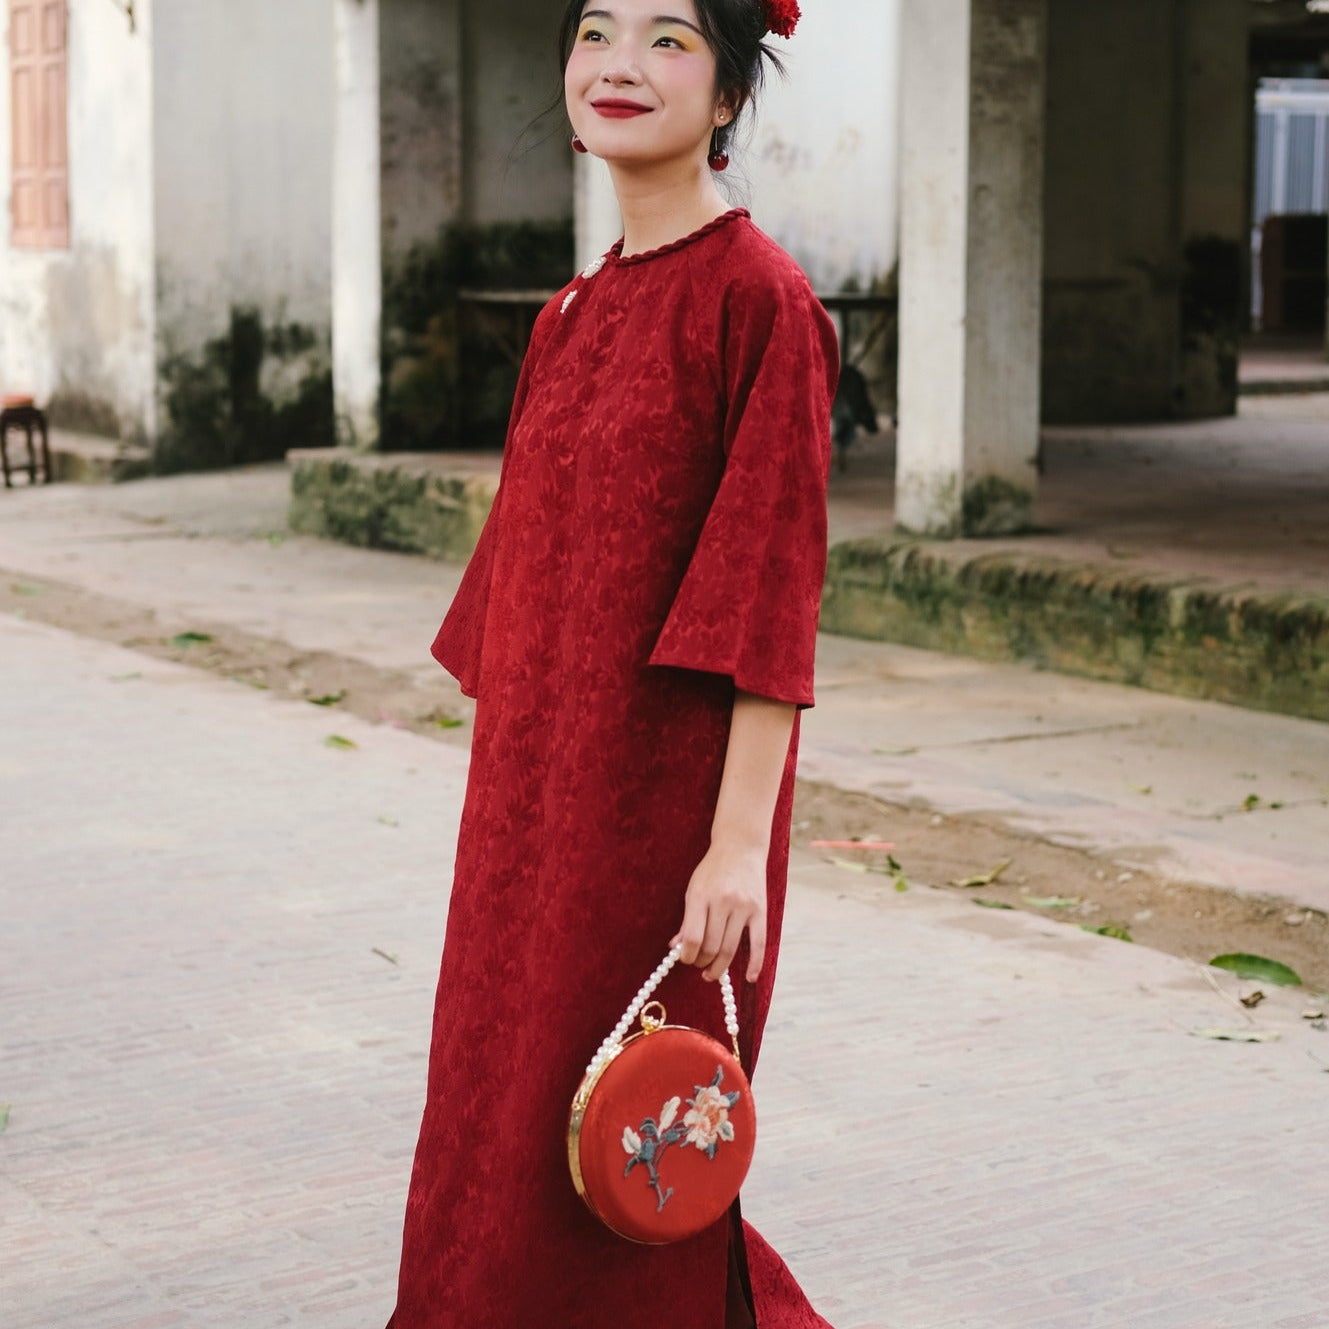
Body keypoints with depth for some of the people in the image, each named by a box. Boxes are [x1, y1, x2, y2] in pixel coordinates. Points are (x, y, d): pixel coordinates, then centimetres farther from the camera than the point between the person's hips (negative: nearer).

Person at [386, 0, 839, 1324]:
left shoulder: (757, 299, -12)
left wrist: (740, 843, -20)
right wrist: (508, 808, 16)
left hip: (663, 804, -8)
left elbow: (771, 600, -16)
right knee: (502, 1128, 15)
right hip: (538, 796, 8)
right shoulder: (574, 315, 12)